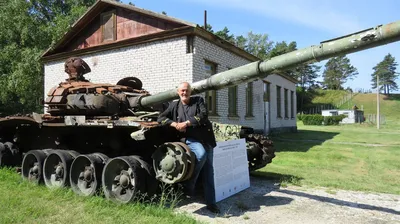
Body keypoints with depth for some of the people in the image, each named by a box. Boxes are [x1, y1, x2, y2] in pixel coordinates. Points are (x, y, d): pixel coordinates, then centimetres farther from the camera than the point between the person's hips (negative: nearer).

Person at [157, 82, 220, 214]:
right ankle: (189, 186, -15)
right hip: (189, 139, -1)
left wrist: (186, 123, -18)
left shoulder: (198, 100, 5)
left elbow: (204, 115, -10)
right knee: (201, 154, -34)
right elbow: (161, 118, 7)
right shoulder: (174, 105, 10)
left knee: (209, 172, 3)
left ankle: (211, 202, 15)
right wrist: (174, 124, -10)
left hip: (205, 138, 2)